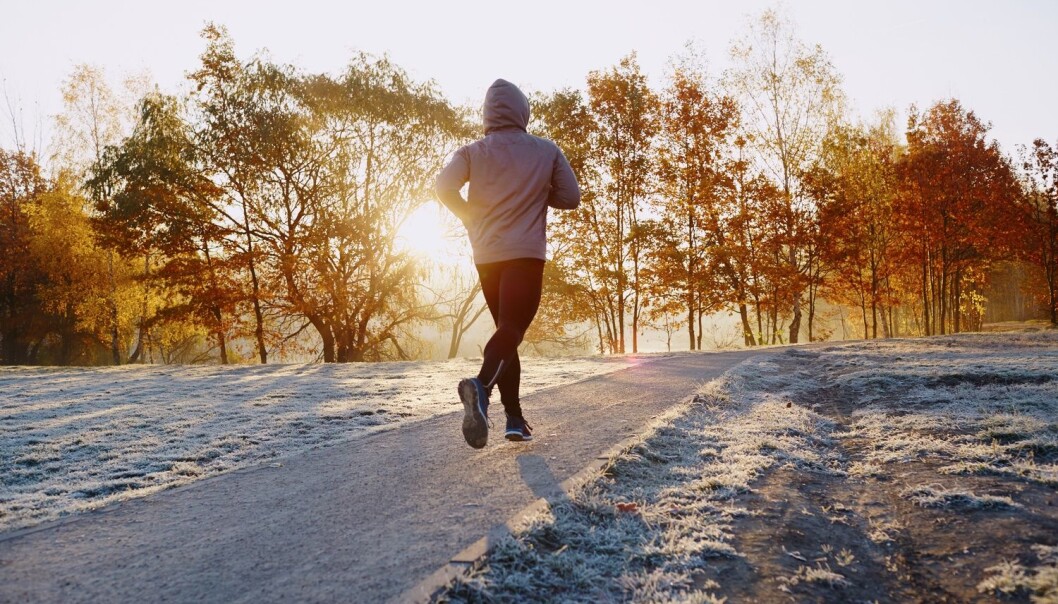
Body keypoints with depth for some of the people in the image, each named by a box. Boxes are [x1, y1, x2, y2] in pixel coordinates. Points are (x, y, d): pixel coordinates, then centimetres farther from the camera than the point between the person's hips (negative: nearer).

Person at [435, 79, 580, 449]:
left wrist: (470, 217, 6)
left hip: (486, 256, 3)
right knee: (512, 328, -14)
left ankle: (515, 418, 12)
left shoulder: (473, 152, 4)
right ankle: (481, 385, -44)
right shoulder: (546, 151, 4)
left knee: (506, 328, 15)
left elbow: (444, 187, -10)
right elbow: (571, 198, 6)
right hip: (526, 254, -3)